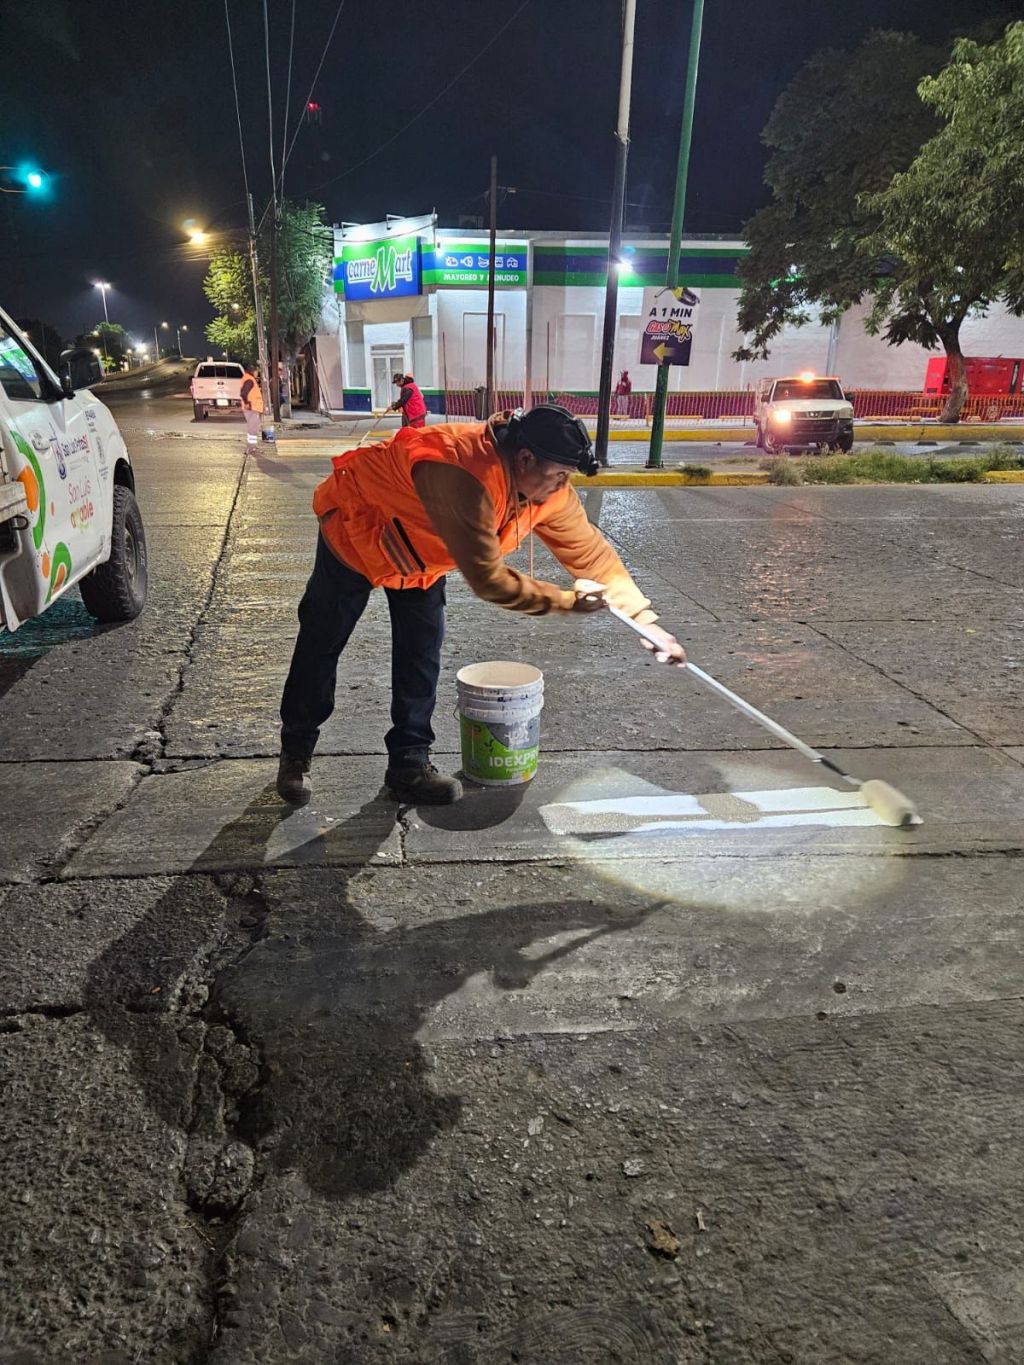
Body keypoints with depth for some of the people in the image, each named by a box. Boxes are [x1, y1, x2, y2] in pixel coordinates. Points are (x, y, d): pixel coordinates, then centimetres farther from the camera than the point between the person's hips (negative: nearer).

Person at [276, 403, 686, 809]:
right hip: (354, 525, -6)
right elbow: (487, 580, -38)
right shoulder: (465, 478, -44)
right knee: (322, 641, 6)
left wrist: (644, 617, -13)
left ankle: (409, 762, 15)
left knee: (421, 651, 1)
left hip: (416, 550, 7)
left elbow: (592, 552, -10)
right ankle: (296, 753, 25)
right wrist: (566, 600, -28)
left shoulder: (549, 489, -18)